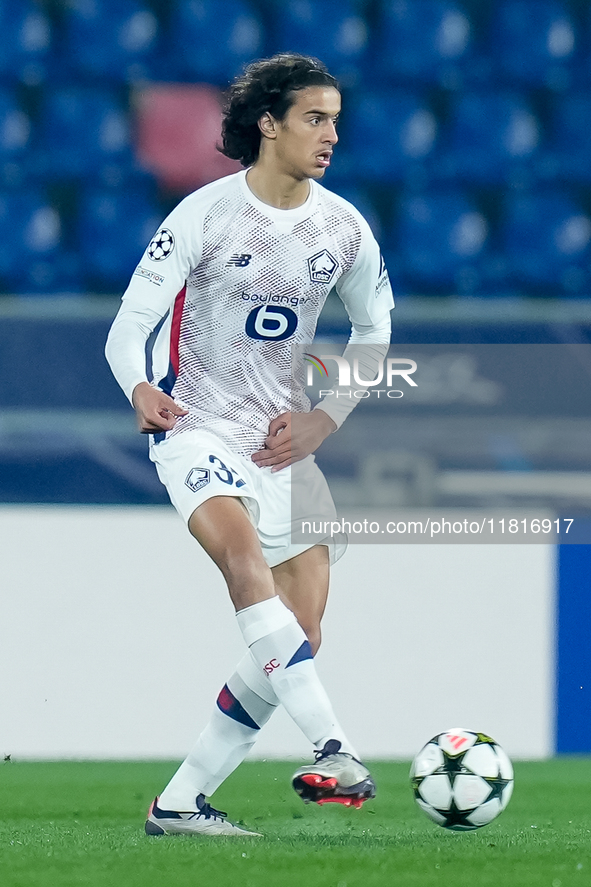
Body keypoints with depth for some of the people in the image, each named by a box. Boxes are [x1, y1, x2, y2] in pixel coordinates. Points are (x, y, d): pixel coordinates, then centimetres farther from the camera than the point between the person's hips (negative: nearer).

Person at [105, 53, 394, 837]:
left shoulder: (344, 228, 3)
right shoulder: (203, 216, -10)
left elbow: (375, 330, 17)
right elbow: (129, 329, -10)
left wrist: (325, 419, 4)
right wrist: (143, 391, -32)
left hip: (287, 444, 5)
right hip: (200, 431, -5)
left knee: (297, 642, -4)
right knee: (245, 553, -34)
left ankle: (181, 803, 5)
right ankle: (335, 752, -43)